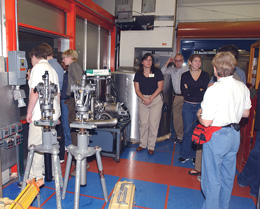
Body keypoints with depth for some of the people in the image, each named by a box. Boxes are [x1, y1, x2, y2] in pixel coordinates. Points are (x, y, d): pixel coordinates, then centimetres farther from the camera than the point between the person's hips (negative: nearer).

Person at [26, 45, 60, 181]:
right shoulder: (52, 69, 20)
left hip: (40, 115, -9)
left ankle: (36, 176, 7)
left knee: (35, 145, -1)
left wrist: (29, 112, -10)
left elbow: (35, 92, -17)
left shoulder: (38, 67, -7)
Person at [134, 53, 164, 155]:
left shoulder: (157, 72, 0)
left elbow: (160, 87, -3)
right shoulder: (138, 74, 5)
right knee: (143, 123, 5)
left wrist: (151, 98, -11)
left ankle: (151, 146, 12)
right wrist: (144, 98, -13)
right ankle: (142, 144, 22)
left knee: (153, 124, -1)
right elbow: (137, 90, 3)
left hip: (156, 99, -2)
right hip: (142, 100, 2)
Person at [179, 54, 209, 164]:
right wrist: (198, 91, -10)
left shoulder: (205, 75, 4)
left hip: (200, 106, 0)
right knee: (187, 131, 2)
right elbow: (184, 92, -6)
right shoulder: (185, 75, 5)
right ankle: (185, 154, 16)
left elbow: (205, 92, -7)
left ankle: (195, 155, 19)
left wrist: (190, 91, -10)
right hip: (188, 106, 0)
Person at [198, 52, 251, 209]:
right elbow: (246, 113, 12)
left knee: (212, 178, 9)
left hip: (217, 137, -7)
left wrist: (199, 114, -2)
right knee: (228, 175, 22)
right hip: (235, 134, 8)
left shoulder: (214, 90, -23)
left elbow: (206, 122, -22)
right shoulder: (243, 87, 0)